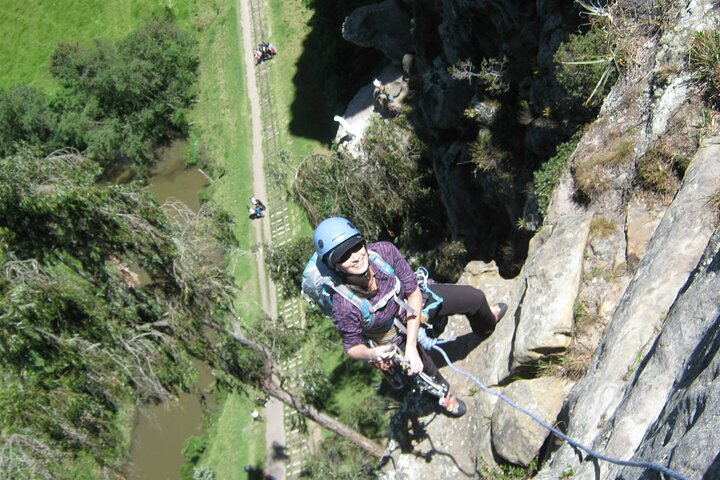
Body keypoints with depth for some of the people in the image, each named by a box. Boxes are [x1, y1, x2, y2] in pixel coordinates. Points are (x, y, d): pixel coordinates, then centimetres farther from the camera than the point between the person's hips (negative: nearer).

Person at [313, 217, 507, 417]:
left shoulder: (384, 251, -36)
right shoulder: (344, 307, -40)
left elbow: (414, 292, -23)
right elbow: (352, 346, -21)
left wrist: (411, 346, -29)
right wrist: (371, 354, -44)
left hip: (413, 302, 3)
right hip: (394, 338, -3)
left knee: (475, 297, 10)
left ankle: (484, 325, 49)